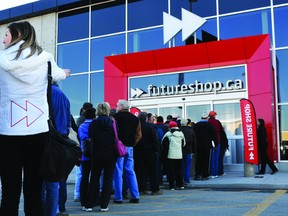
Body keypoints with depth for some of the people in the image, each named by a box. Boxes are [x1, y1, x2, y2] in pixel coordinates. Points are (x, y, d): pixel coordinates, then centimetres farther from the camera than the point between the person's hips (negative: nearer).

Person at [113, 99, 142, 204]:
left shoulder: (116, 116, -6)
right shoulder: (135, 119, 11)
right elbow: (139, 135, 9)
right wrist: (132, 144, 12)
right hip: (130, 147, 5)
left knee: (118, 172, 0)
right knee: (130, 171, 12)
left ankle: (118, 197, 2)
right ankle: (135, 196, 10)